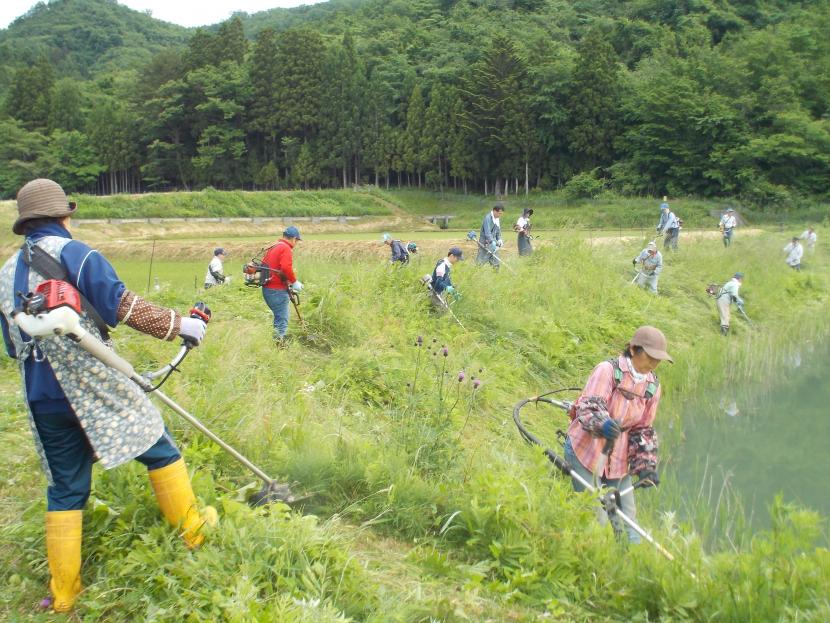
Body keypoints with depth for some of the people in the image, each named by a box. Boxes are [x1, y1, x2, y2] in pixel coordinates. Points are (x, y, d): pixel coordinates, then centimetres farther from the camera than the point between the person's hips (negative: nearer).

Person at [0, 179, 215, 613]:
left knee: (65, 488, 14)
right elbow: (122, 306, -15)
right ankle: (194, 532, 21)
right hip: (95, 387, -6)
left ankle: (63, 594, 19)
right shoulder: (73, 253, -7)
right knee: (159, 449, 11)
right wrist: (178, 324, -5)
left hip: (42, 398, 6)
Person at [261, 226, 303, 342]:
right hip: (278, 290, -9)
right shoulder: (286, 249, -11)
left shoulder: (273, 248, 17)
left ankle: (276, 342, 26)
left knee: (279, 318, 20)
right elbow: (286, 268, -25)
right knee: (282, 321, -6)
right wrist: (294, 282, -11)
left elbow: (264, 266, 20)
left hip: (267, 288, 10)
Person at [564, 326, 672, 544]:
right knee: (594, 517, -7)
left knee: (625, 516, 10)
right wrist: (602, 424, -47)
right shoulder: (608, 370, -13)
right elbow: (589, 405, -26)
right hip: (585, 450, -6)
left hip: (618, 459, 6)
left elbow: (643, 429, 12)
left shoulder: (653, 386, 6)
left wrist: (646, 466, 1)